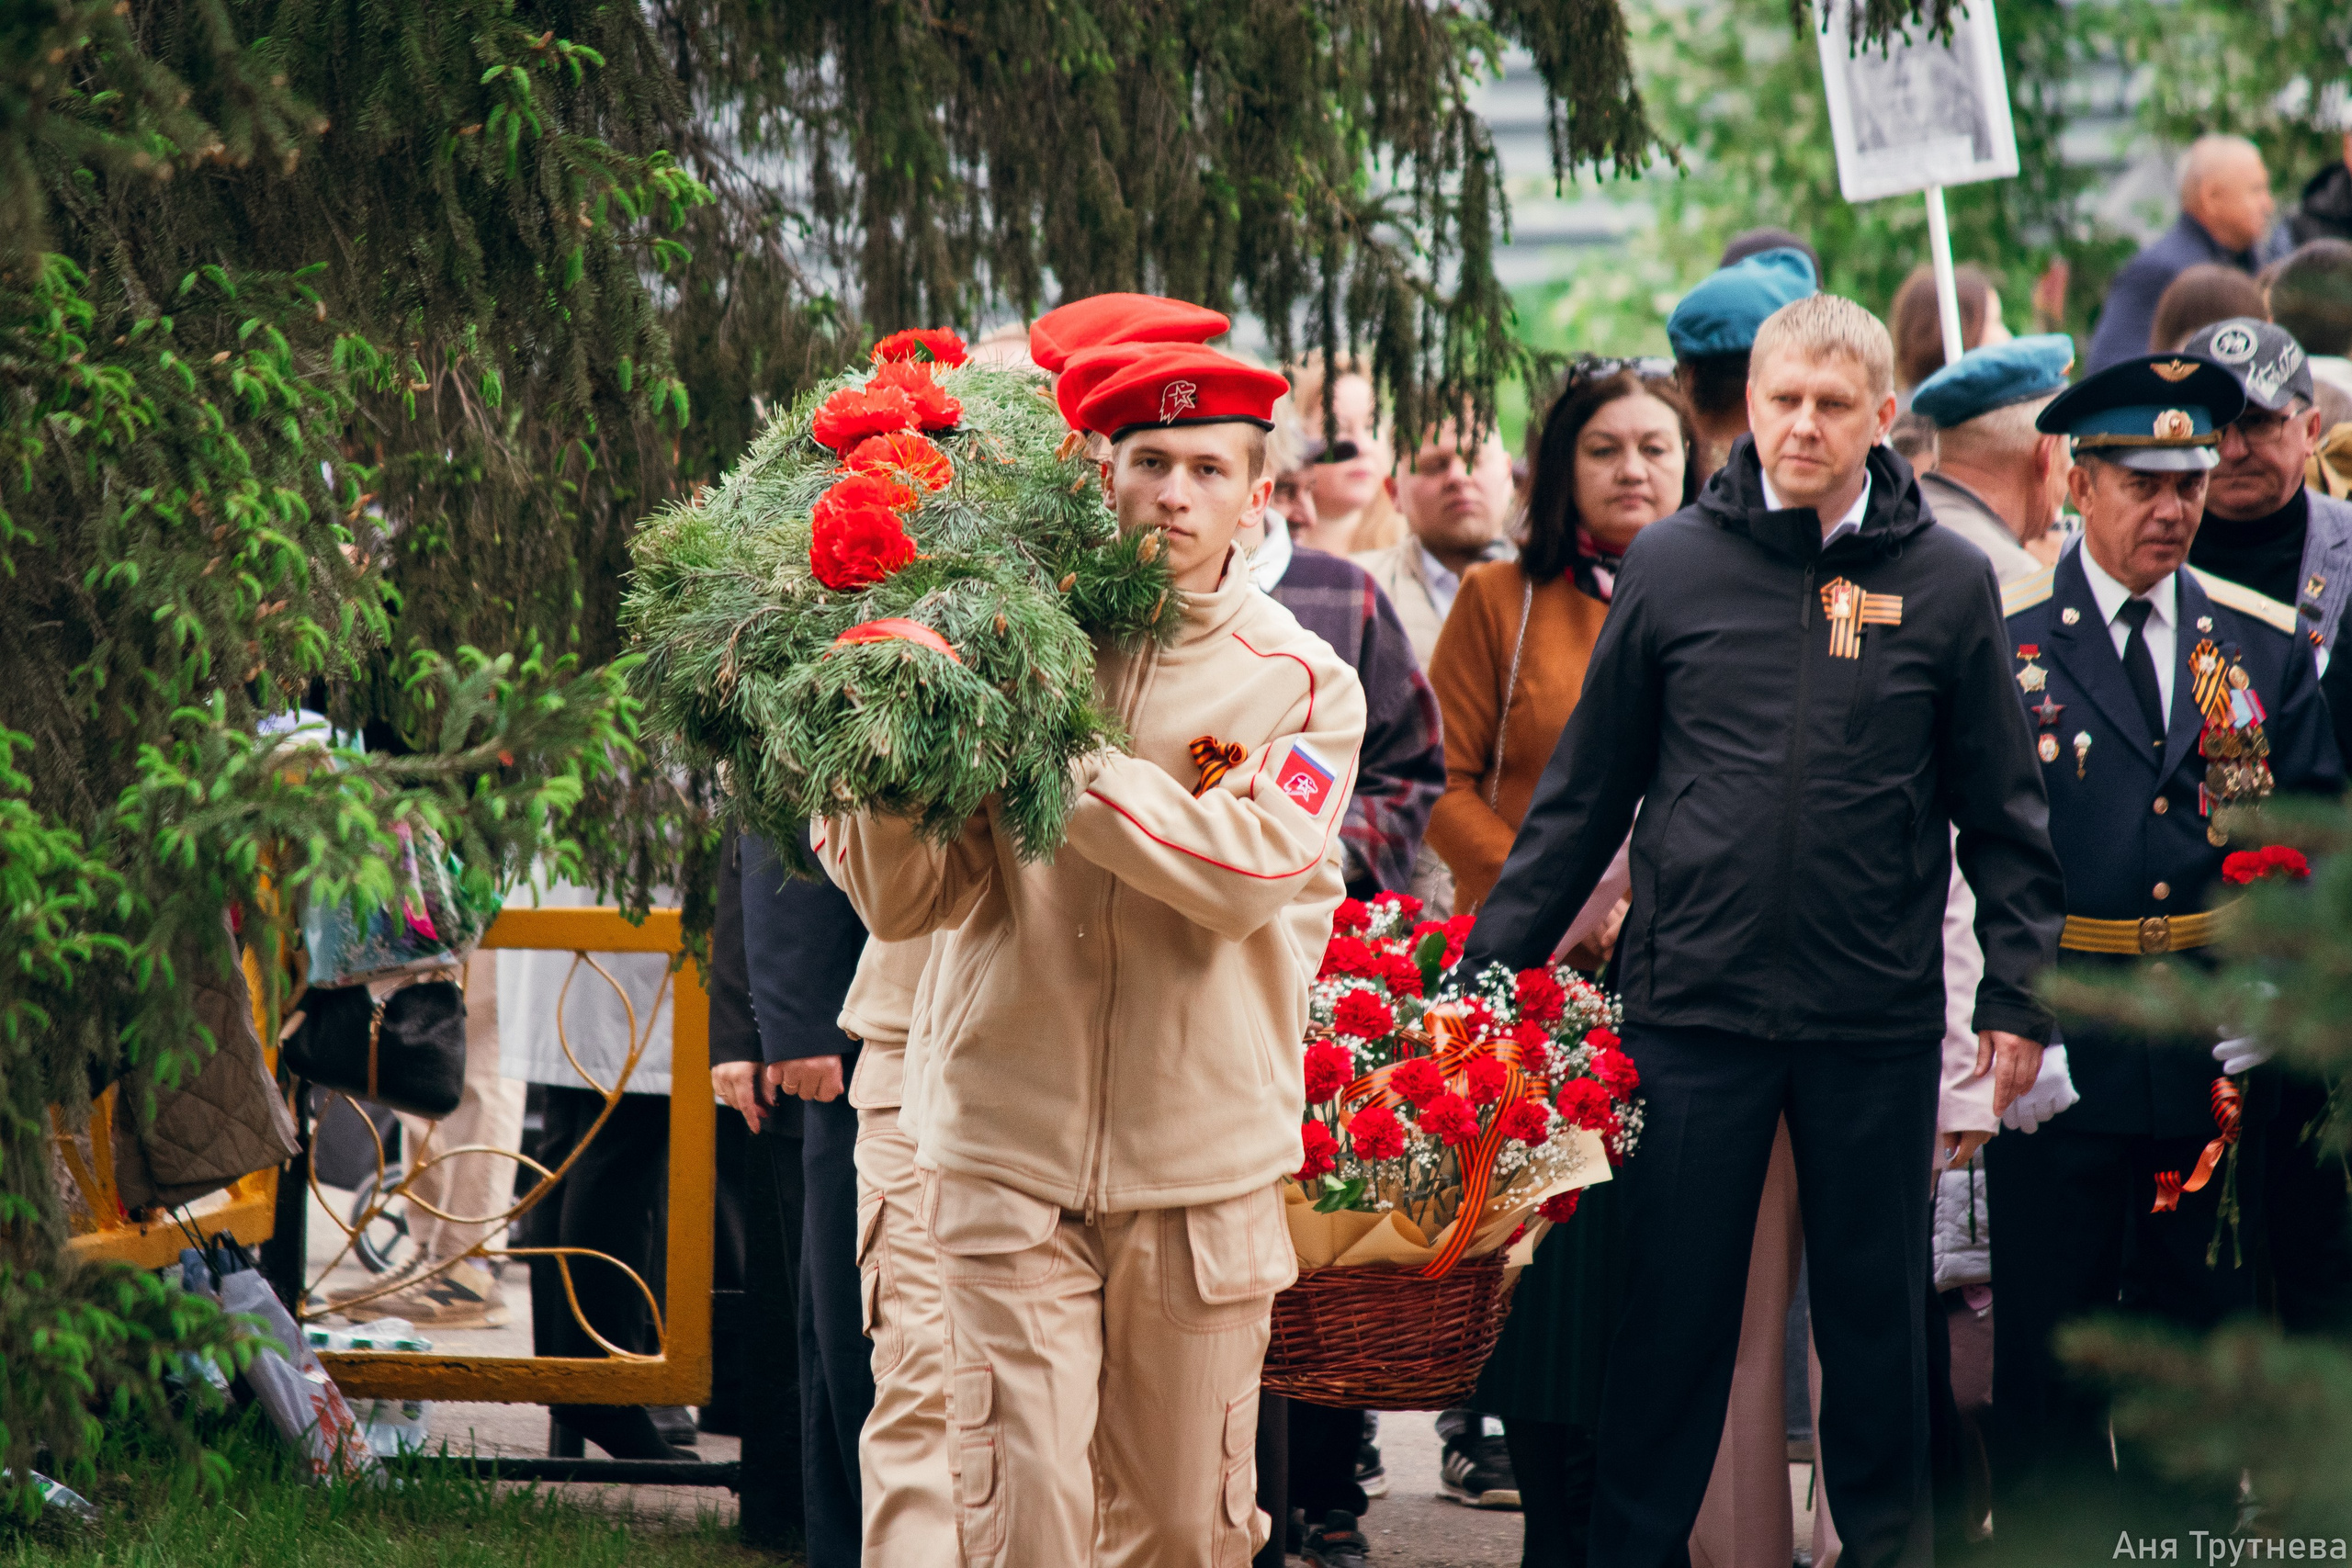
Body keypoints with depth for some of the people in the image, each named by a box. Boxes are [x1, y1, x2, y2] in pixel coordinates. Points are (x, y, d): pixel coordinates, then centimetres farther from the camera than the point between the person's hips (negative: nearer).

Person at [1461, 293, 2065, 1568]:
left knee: (1877, 1308, 9)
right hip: (1694, 1002, 0)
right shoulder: (1673, 565, 2)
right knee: (1673, 1306, 4)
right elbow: (1587, 787, 7)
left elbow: (1999, 806, 6)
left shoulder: (1946, 582, 2)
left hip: (1877, 1020, 0)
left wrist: (2018, 990, 1)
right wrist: (1493, 963, 5)